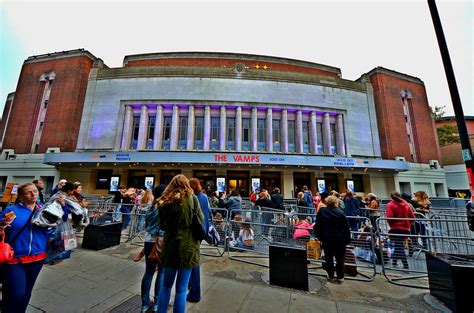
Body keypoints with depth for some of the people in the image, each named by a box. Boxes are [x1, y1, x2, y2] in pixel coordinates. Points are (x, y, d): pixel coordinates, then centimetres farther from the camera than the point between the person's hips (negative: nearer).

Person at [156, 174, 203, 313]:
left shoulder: (164, 201, -1)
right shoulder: (191, 198, -10)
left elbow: (162, 225, 8)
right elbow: (201, 219, -2)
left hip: (169, 246, 3)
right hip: (187, 247, -3)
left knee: (166, 285, 23)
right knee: (181, 289, 12)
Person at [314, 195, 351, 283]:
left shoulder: (321, 212, -6)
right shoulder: (341, 213, -14)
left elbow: (317, 226, -1)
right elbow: (346, 228, -9)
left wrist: (319, 237, 10)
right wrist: (347, 239, 2)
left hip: (327, 240, 2)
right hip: (340, 240, -1)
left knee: (329, 258, 14)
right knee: (340, 258, 15)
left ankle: (331, 276, 25)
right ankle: (340, 277, 26)